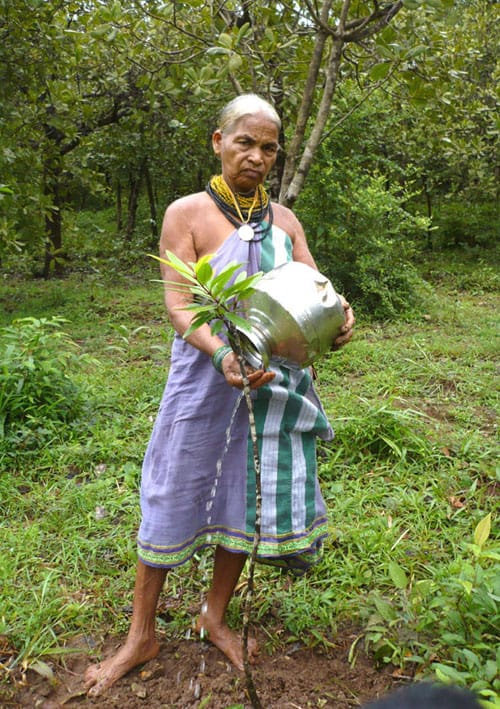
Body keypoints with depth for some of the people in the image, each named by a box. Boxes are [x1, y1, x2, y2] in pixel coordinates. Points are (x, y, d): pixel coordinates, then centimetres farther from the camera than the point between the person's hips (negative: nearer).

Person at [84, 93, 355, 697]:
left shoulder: (284, 220, 8)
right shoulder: (187, 213, -4)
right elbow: (177, 305, -12)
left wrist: (336, 318, -20)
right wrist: (222, 354, -29)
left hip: (273, 380, 4)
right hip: (206, 375, -4)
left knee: (248, 497, 11)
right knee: (174, 496, 4)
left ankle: (214, 617, 34)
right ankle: (141, 637, 24)